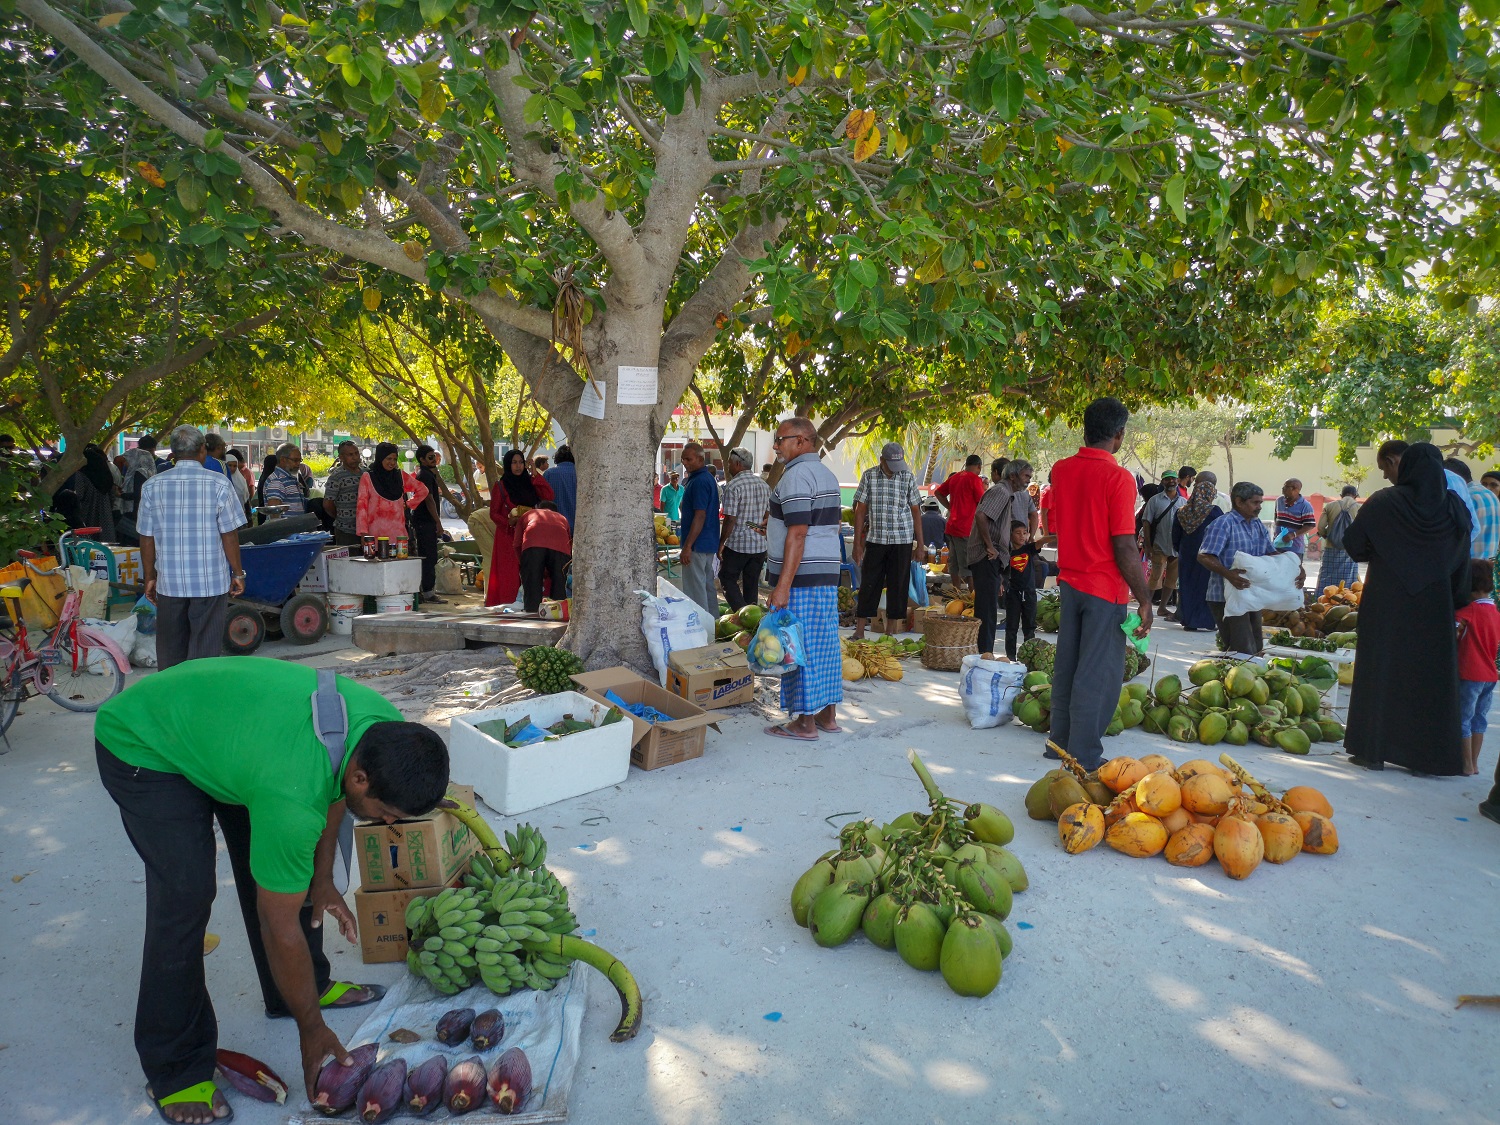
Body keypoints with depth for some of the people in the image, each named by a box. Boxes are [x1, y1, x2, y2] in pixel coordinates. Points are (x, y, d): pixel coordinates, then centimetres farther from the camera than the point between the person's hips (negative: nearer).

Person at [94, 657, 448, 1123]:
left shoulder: (386, 726, -21)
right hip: (142, 747, -7)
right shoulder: (292, 796, -41)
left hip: (214, 723, 7)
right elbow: (279, 926, -27)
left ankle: (300, 988, 26)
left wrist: (322, 880, 4)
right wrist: (312, 1029, -15)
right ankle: (175, 1073, 1)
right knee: (185, 894, -14)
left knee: (276, 867, 6)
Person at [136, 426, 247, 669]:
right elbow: (229, 535, -6)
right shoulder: (218, 484, -8)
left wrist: (149, 578, 14)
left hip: (169, 583, 3)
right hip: (211, 582, -3)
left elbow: (147, 538, 4)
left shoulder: (152, 486, 1)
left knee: (170, 651, 13)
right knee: (205, 649, 4)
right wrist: (238, 574, 4)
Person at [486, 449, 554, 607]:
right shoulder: (500, 486, 3)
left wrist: (535, 475, -4)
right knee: (510, 572, -6)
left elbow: (549, 497, -3)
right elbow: (493, 513, 2)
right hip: (508, 536, -3)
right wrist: (509, 522, -16)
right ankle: (508, 603, -2)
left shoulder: (529, 483, 12)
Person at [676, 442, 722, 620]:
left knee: (695, 589, -6)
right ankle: (713, 622, 23)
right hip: (710, 543, 10)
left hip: (697, 545, -10)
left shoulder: (699, 481, -18)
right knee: (708, 585, 16)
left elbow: (700, 516, -23)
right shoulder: (709, 478, 14)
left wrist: (687, 546, -23)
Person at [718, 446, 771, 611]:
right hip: (760, 545, 6)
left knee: (727, 579, 8)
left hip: (737, 544, -6)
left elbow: (730, 519, -17)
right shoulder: (764, 485, 8)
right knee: (752, 584, 13)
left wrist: (721, 543, -9)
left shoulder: (732, 486, -14)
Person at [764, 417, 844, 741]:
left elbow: (798, 534, -21)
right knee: (824, 644, 13)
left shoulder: (796, 475, -14)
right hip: (827, 575, 10)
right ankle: (828, 716, 20)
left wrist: (783, 585, -22)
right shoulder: (826, 474, 17)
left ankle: (805, 723, 3)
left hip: (801, 576, -10)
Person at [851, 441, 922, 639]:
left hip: (902, 541, 0)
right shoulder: (869, 476, 0)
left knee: (897, 587, 4)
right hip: (874, 539, 0)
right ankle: (859, 632, 9)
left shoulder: (908, 478, 0)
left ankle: (890, 635, 13)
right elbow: (860, 510, 2)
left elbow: (916, 511, 5)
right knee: (868, 586, 2)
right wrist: (857, 543, -1)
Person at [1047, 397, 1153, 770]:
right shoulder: (1118, 477, -17)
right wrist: (1145, 599, -13)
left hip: (1070, 581, 7)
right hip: (1105, 588, -7)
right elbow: (1124, 547, -19)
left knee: (1066, 667, 16)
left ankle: (1060, 742, 27)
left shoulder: (1061, 470, 3)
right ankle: (1084, 758, 7)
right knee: (1098, 675, 1)